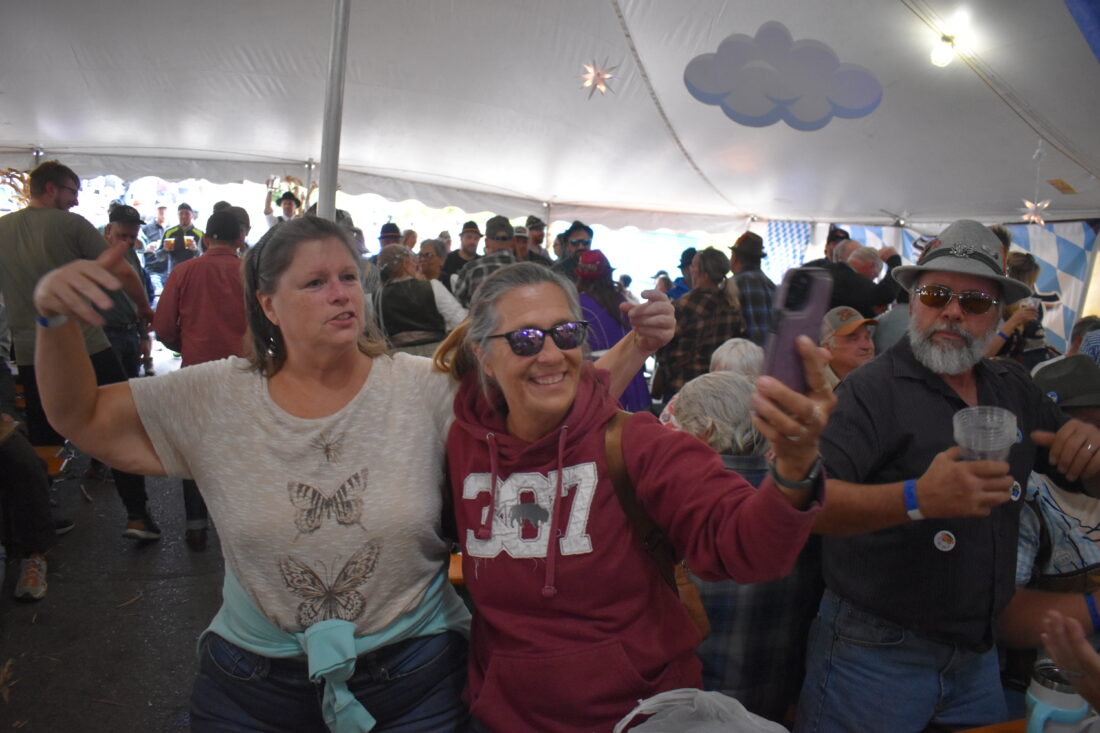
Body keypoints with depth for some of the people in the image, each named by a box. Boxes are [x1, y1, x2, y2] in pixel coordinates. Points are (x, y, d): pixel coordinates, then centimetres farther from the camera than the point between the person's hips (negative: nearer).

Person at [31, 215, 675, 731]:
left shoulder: (427, 389, -12)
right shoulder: (214, 398, -5)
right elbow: (82, 416, 2)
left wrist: (634, 348, -23)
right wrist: (58, 320, -14)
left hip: (413, 675, -1)